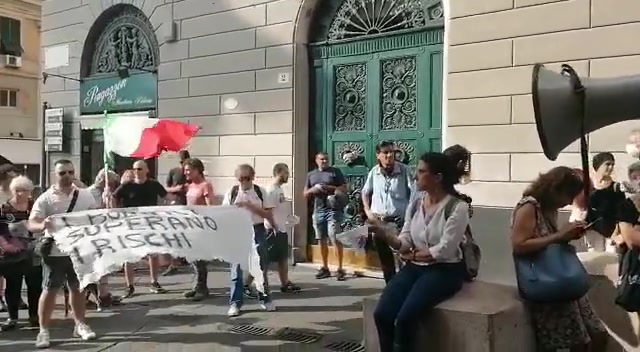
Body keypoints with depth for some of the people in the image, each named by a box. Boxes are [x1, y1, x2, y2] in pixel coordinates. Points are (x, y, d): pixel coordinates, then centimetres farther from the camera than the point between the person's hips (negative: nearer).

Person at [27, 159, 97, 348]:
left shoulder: (85, 195, 3)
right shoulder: (45, 198, -9)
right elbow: (31, 224, -17)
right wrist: (42, 226, -39)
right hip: (55, 252, -3)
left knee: (78, 287, 14)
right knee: (50, 290, 2)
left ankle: (80, 324, 27)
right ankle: (43, 330, 12)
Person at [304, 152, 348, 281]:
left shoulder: (335, 172, 3)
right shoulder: (311, 175, 15)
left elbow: (344, 189, -2)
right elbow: (305, 194, 16)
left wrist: (329, 187, -14)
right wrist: (313, 189, -5)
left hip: (333, 210, -4)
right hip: (318, 211, 5)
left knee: (336, 239, -9)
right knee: (322, 240, 9)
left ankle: (340, 268, -5)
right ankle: (325, 268, 17)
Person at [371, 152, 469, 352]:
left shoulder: (457, 207, -10)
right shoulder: (415, 205, 9)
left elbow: (443, 251, -14)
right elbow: (404, 244, 3)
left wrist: (412, 255, -3)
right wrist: (384, 235, -15)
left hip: (444, 270, -5)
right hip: (414, 268, 6)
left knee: (405, 317, -26)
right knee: (381, 314, -17)